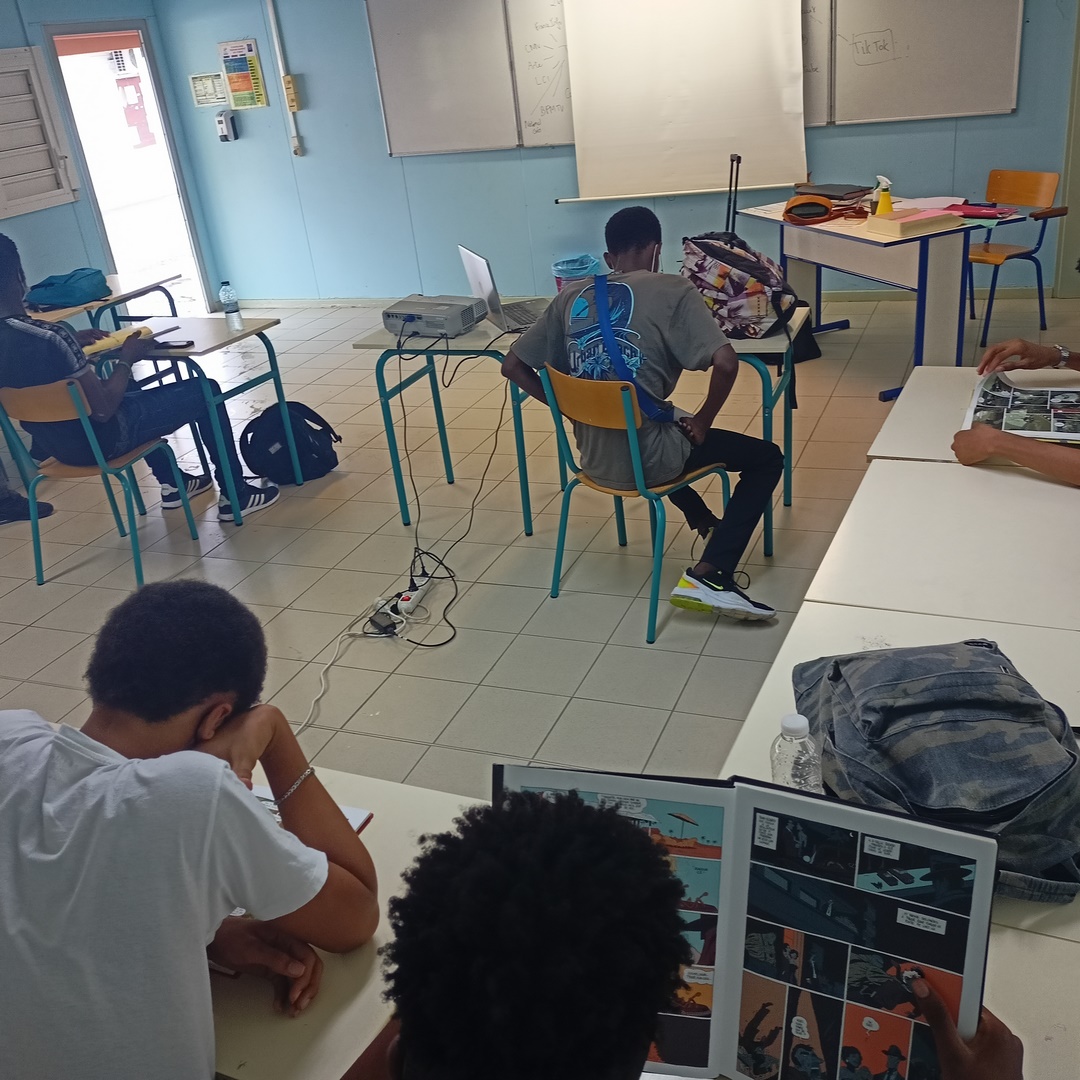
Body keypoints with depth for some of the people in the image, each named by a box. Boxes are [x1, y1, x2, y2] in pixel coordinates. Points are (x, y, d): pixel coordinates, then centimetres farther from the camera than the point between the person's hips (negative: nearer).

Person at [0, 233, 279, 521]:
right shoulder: (47, 336, -31)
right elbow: (103, 410, -25)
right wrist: (127, 359, -11)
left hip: (53, 442, 8)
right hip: (97, 440, -8)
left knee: (129, 389, 36)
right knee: (205, 391, 5)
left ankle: (170, 483, 38)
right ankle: (236, 495, 14)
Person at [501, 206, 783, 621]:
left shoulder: (571, 297, 4)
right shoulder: (672, 290, -10)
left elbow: (513, 366, 7)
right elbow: (725, 363, -21)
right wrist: (701, 423, -5)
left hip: (594, 459, 6)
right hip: (647, 461, -6)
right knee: (767, 458, 13)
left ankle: (704, 522, 49)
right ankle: (710, 576, -1)